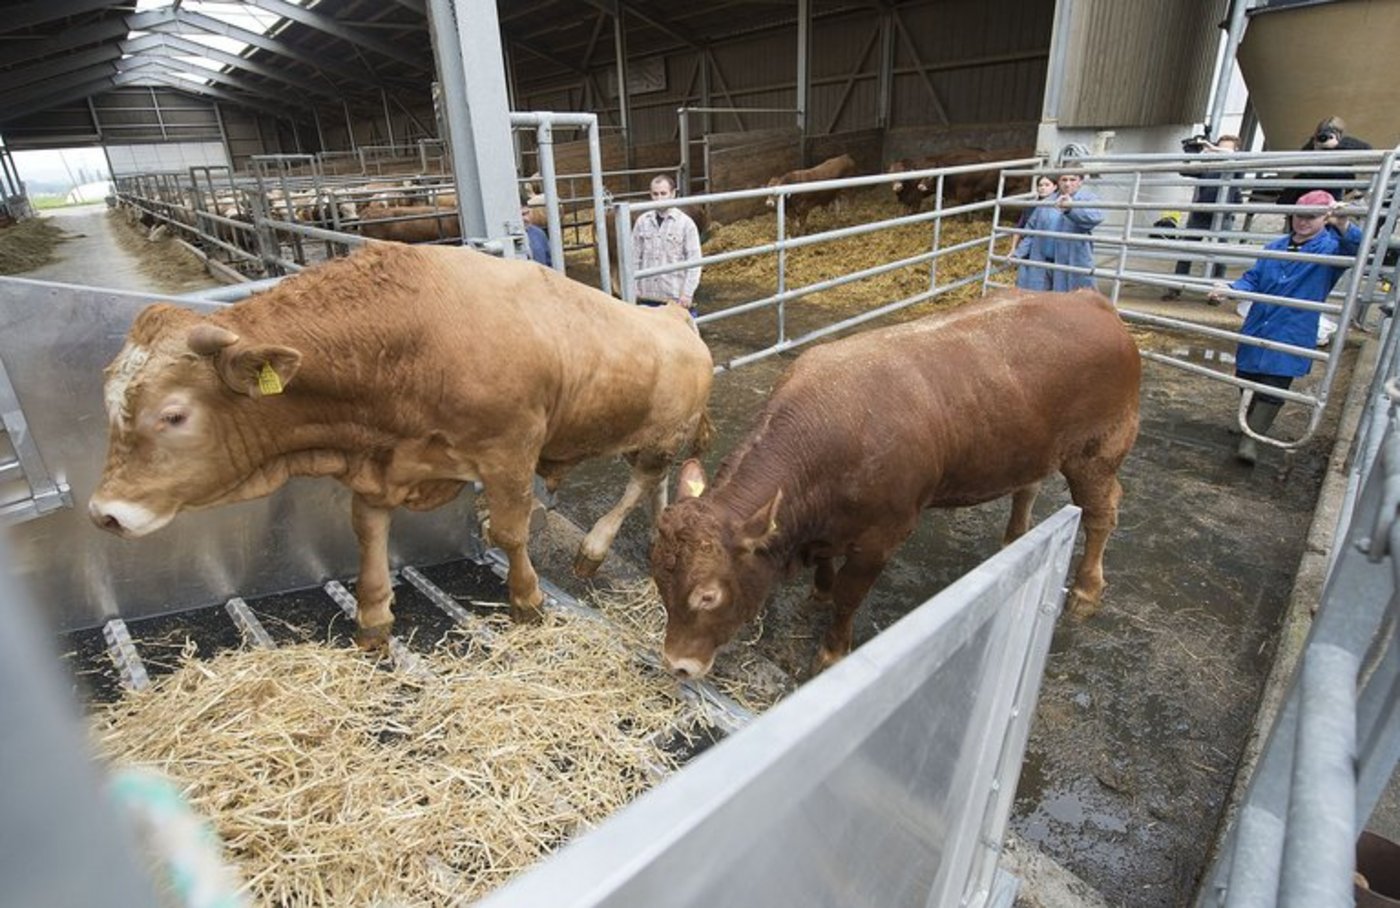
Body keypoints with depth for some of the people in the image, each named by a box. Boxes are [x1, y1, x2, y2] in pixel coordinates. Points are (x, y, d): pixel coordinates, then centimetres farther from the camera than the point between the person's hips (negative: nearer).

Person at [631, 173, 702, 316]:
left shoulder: (686, 223, -5)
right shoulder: (642, 221, 4)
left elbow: (694, 261, -6)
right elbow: (634, 257, 7)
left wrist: (687, 293, -11)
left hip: (676, 297, -3)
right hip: (647, 295, 3)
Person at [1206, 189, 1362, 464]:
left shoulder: (1330, 248, -3)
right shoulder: (1275, 247, 9)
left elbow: (1355, 248, -24)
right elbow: (1253, 279, 8)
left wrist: (1344, 225, -45)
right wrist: (1230, 289, -12)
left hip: (1291, 337, -4)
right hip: (1256, 330, 4)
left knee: (1273, 389, -8)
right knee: (1246, 379, 14)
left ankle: (1251, 440, 1)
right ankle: (1251, 427, 37)